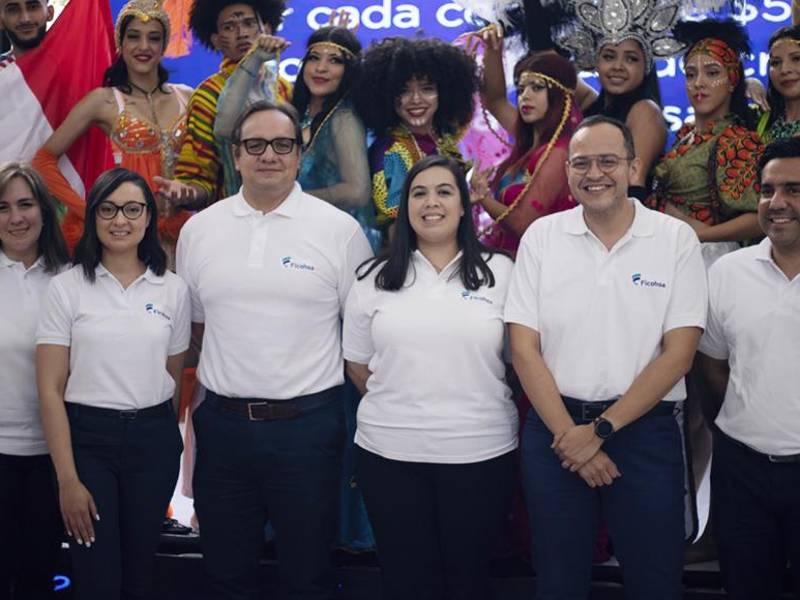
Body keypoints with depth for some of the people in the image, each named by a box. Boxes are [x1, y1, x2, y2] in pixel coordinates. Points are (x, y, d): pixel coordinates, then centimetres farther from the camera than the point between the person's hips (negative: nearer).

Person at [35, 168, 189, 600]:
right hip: (87, 438, -2)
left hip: (153, 439, 2)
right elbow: (50, 390, -6)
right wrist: (67, 479, -10)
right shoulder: (66, 288, -4)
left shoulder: (173, 289, 4)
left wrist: (165, 442, 11)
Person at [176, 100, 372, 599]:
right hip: (222, 422, 3)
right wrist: (187, 404, 9)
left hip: (309, 422, -2)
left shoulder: (341, 230, -4)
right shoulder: (199, 230, 5)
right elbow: (191, 327, 14)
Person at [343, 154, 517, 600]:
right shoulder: (376, 279, 5)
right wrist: (398, 406, 9)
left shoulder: (501, 272, 1)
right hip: (390, 451, 1)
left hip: (480, 452, -1)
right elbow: (357, 363, 11)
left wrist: (470, 408, 4)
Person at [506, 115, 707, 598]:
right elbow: (524, 348, -1)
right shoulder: (541, 237, 2)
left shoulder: (677, 239, -2)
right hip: (555, 427, 1)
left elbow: (679, 353, -7)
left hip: (644, 428, -1)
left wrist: (600, 430, -12)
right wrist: (569, 434, -10)